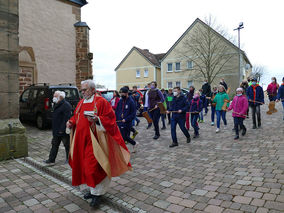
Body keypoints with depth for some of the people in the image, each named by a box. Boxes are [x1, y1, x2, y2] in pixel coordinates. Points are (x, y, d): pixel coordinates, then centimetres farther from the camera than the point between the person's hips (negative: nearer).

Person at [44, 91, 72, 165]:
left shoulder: (66, 105, -18)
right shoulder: (56, 105, 15)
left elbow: (66, 119, -24)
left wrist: (62, 129, -25)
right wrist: (54, 129, 17)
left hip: (63, 131, -10)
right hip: (56, 131, 10)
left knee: (67, 145, 5)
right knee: (54, 145, 13)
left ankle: (69, 159, 19)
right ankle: (51, 160, 21)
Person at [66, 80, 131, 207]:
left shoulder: (101, 102, -9)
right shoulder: (81, 103, 13)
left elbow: (110, 118, -13)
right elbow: (76, 116, 22)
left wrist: (97, 119, -27)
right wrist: (71, 122, 3)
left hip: (94, 140, -7)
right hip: (82, 139, 8)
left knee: (94, 167, -6)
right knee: (85, 165, 14)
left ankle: (98, 193, 12)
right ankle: (93, 189, 31)